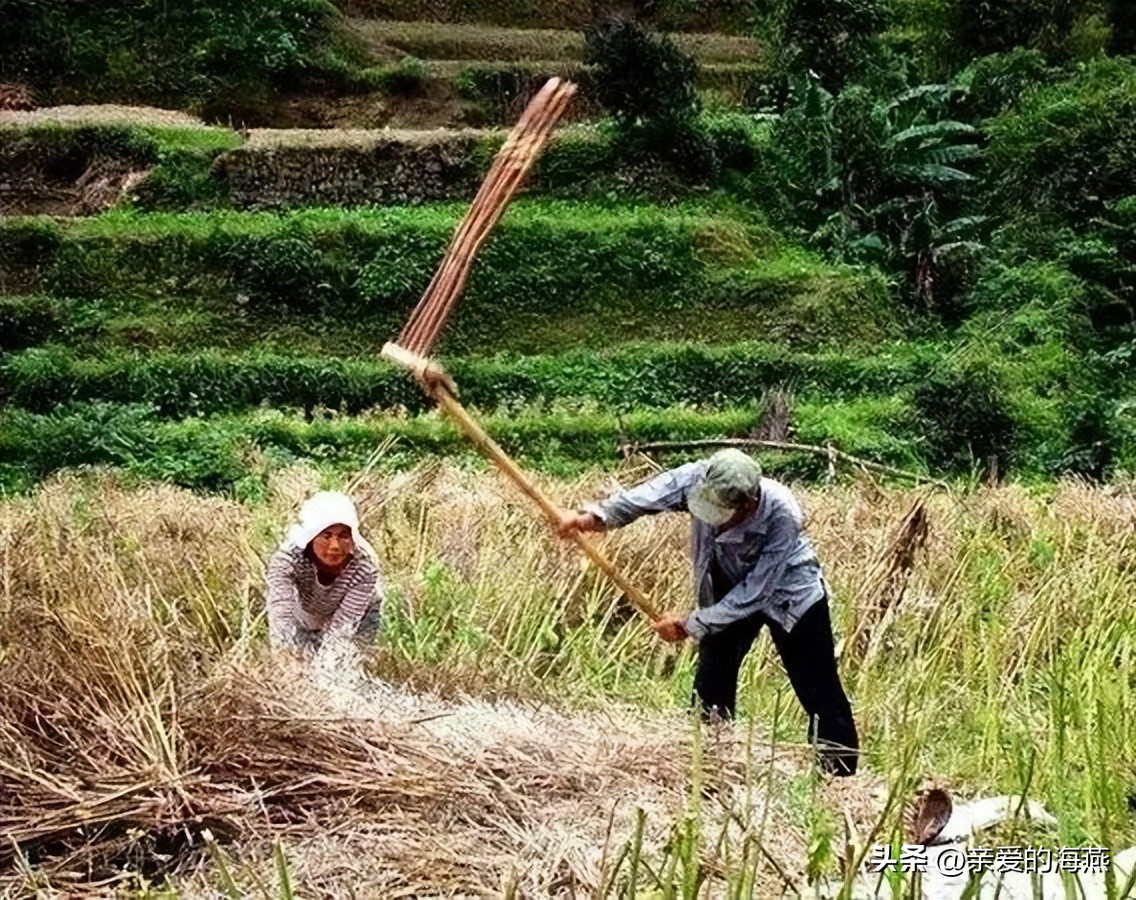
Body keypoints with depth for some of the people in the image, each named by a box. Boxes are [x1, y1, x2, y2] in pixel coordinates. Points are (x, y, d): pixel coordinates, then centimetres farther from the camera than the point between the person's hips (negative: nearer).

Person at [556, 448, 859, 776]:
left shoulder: (781, 516, -37)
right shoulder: (698, 480, -28)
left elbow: (755, 592, -31)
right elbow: (647, 495, -41)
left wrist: (691, 625, -28)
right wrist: (594, 516, -57)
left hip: (789, 592, -4)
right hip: (730, 587, 4)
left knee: (818, 693, -3)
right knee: (711, 686, 6)